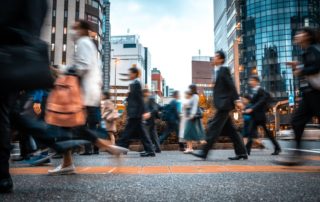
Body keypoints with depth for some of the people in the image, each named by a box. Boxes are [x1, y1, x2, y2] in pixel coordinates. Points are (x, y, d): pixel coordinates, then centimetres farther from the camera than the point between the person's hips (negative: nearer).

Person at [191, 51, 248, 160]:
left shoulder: (224, 70, -6)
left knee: (213, 127, -9)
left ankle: (204, 152, -6)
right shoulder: (217, 71, 20)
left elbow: (231, 85, -14)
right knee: (230, 130, 10)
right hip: (222, 105, 9)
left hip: (224, 104, -9)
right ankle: (241, 152, 15)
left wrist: (237, 100, -20)